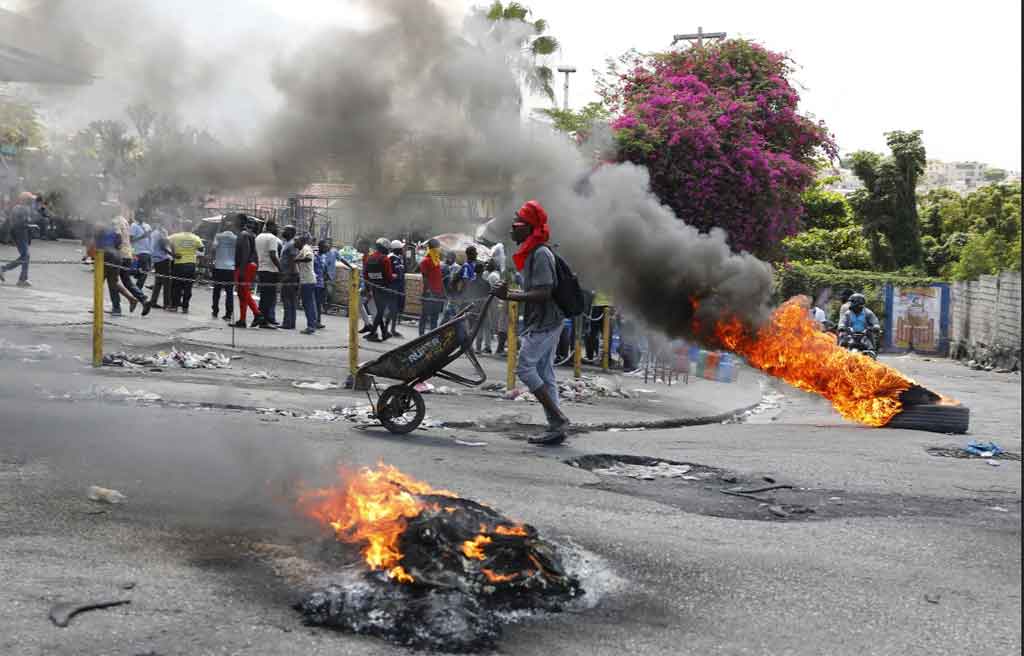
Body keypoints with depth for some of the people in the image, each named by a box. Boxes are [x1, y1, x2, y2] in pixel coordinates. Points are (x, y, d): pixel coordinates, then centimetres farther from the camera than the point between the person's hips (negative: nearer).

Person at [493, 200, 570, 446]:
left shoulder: (540, 254, -16)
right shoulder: (531, 253, 16)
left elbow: (543, 293, -24)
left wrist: (509, 296, -22)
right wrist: (509, 292, 11)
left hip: (544, 322, -10)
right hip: (546, 321, 10)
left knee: (525, 367, -10)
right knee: (544, 372, 10)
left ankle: (558, 418, -8)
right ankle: (556, 426, 12)